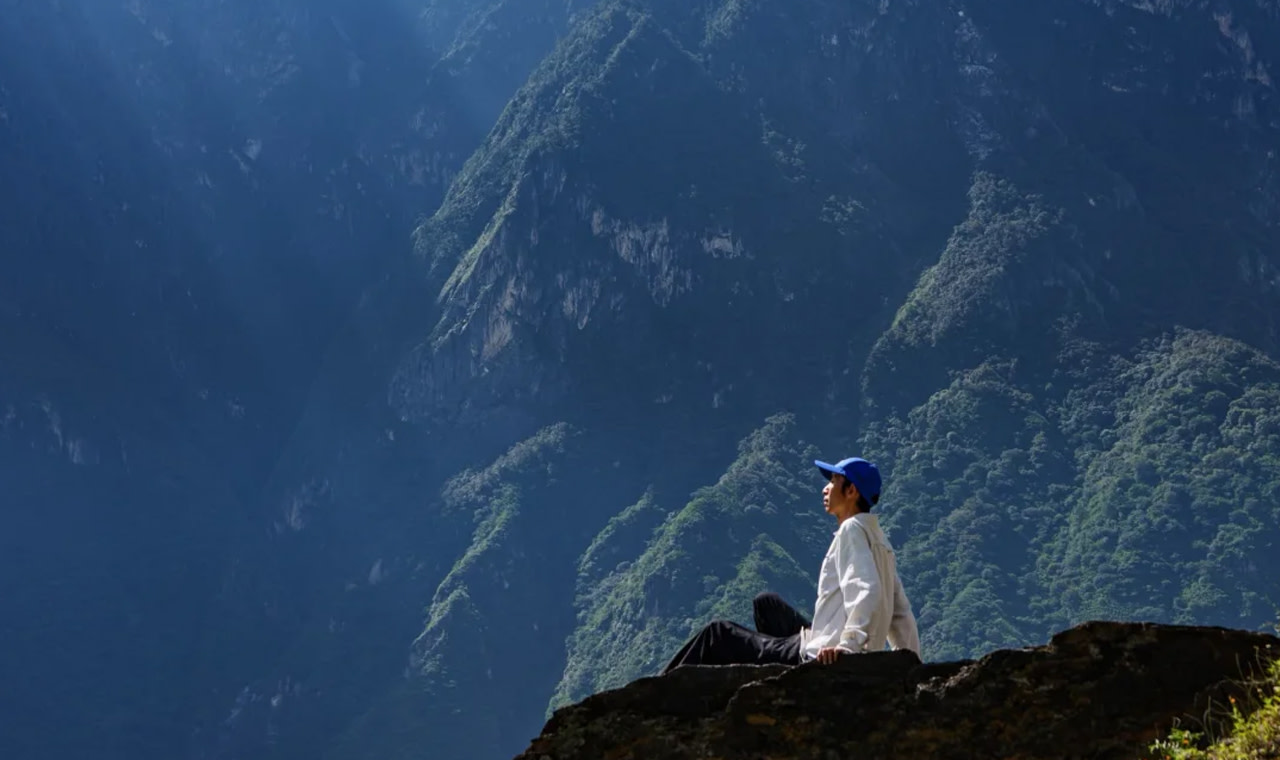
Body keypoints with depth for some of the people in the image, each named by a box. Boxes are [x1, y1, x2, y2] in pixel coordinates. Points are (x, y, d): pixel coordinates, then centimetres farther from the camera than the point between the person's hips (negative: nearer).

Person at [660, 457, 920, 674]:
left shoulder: (852, 530, -11)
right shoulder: (879, 541, 17)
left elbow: (866, 591, -26)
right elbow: (901, 612, 16)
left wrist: (848, 644, -33)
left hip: (819, 660, -9)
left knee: (718, 634, 4)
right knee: (766, 603, 29)